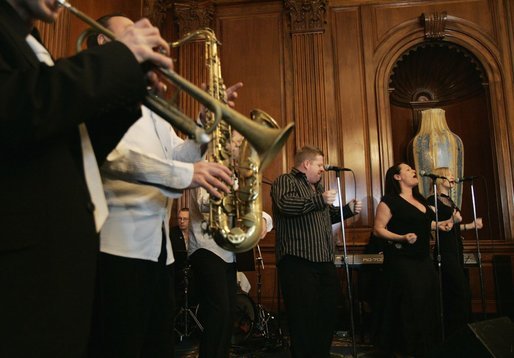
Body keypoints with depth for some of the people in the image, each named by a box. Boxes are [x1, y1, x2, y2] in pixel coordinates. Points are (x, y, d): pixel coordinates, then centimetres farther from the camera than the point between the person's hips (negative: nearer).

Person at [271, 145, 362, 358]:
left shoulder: (316, 187, 24)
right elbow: (285, 204, -27)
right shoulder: (285, 181, -6)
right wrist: (320, 200, -24)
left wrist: (348, 209, 18)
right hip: (299, 262, -9)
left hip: (325, 262, 9)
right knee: (303, 320, -2)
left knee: (328, 314, 16)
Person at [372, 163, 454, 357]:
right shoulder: (389, 201, -11)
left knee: (427, 302, 11)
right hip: (401, 260, -8)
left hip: (423, 259, 8)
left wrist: (439, 224, 11)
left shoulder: (420, 200, 13)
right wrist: (402, 238, -26)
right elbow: (378, 229, -14)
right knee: (407, 306, -4)